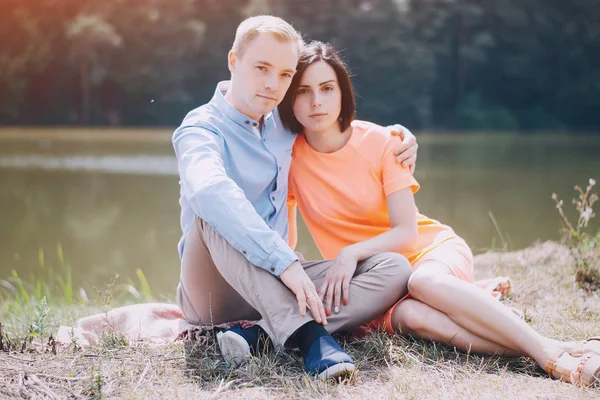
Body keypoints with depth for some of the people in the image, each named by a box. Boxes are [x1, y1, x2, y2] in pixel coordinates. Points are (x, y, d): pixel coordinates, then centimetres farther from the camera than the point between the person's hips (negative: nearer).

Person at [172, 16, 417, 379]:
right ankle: (310, 334, -41)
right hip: (213, 290, -6)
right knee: (216, 213, -34)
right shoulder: (201, 128, -11)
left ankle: (258, 333, -29)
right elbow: (209, 190, -35)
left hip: (273, 287, 6)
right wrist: (285, 262, -42)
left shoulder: (282, 124, 9)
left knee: (394, 268, -13)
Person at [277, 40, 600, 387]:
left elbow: (407, 231, -14)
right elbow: (285, 240, 3)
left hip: (431, 248, 0)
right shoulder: (289, 158, -6)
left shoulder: (379, 142, -10)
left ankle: (550, 350, -40)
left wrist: (350, 253, -30)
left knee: (424, 281, -39)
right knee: (409, 315, -36)